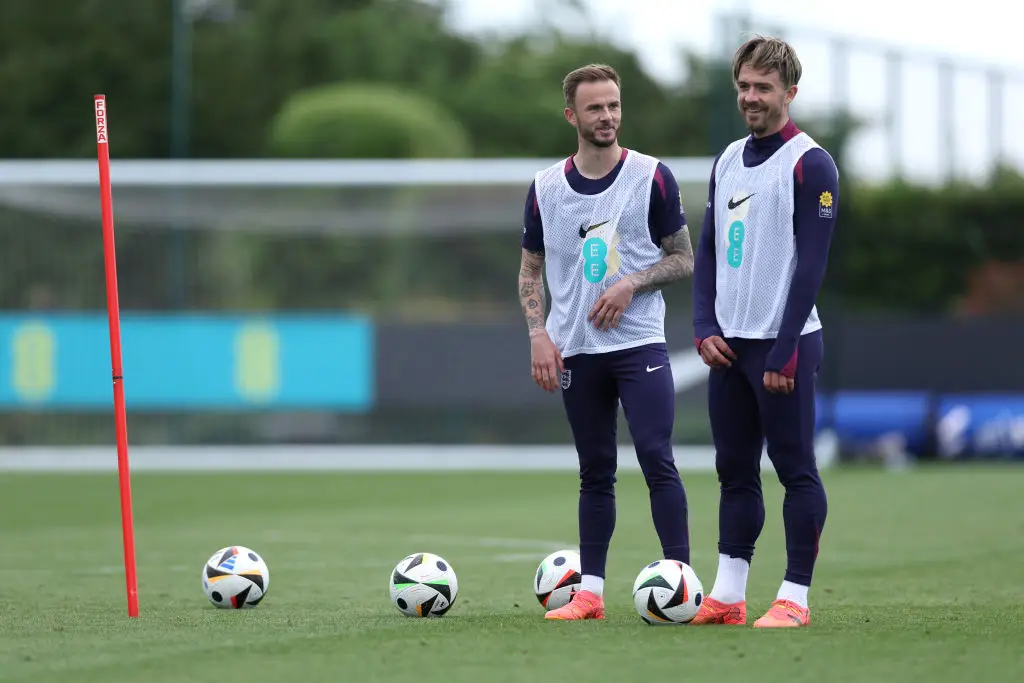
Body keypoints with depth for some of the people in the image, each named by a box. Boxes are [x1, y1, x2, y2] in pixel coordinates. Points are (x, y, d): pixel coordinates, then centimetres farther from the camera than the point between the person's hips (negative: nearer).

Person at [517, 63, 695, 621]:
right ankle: (589, 592, 10)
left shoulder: (653, 177, -1)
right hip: (575, 348, 3)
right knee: (595, 473, 7)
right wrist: (538, 334, 0)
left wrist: (631, 285, -13)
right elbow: (530, 269, 14)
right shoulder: (545, 188, 6)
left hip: (639, 342, -3)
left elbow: (683, 259, 3)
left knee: (656, 459, -13)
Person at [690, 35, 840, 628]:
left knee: (796, 469, -3)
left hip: (784, 344, -7)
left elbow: (811, 265, -13)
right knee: (735, 471, 8)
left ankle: (795, 598, 0)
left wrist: (784, 354, -16)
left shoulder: (810, 165, -8)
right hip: (730, 345, 7)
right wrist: (706, 329, 3)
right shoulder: (728, 161, 14)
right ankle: (727, 597, 11)